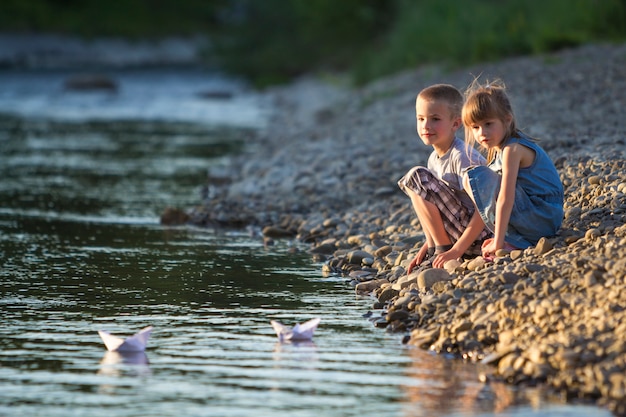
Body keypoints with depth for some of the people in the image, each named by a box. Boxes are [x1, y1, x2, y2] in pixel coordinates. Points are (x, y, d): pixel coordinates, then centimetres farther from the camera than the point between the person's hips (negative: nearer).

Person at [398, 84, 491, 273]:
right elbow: (439, 214, 17)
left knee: (417, 177, -17)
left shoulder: (461, 156, -18)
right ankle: (435, 249, 9)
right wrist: (428, 246, 6)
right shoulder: (435, 158, 9)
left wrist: (457, 250, -26)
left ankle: (443, 249, -12)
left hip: (481, 234, -10)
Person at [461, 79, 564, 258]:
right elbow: (505, 197, 17)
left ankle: (513, 241, -15)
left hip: (542, 219, -10)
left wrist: (498, 242, -25)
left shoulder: (513, 149, -18)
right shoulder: (497, 147, 12)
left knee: (473, 177, -14)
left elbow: (505, 198, -24)